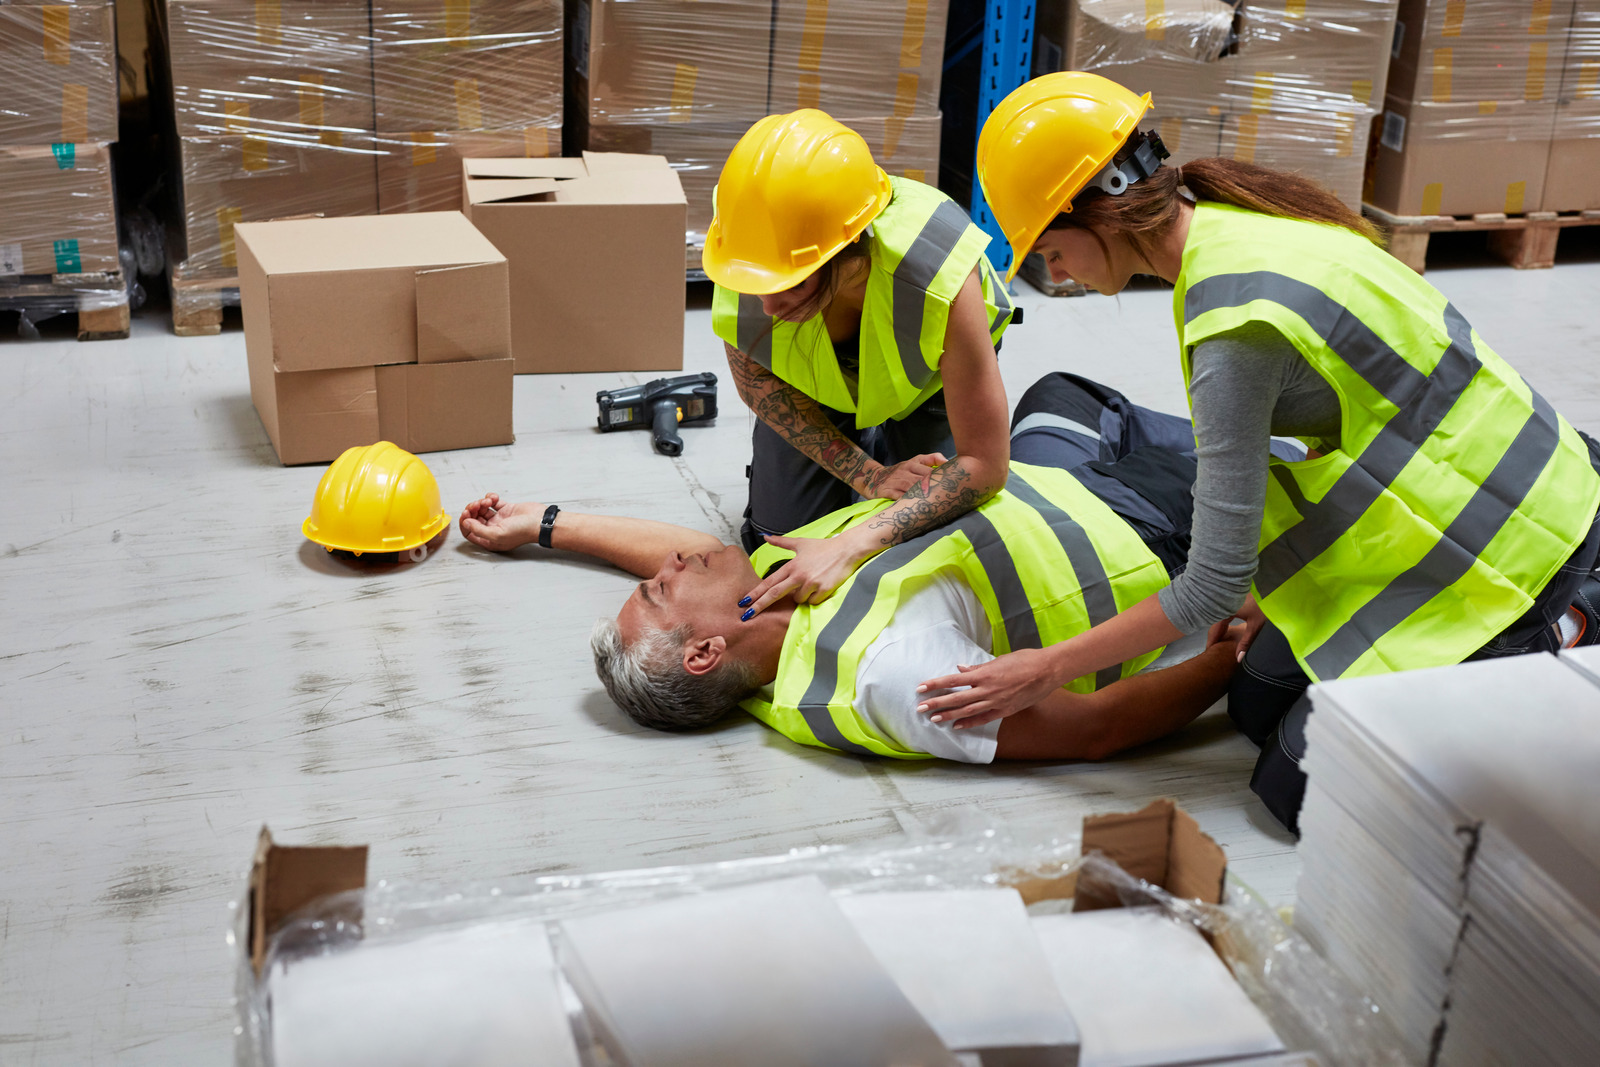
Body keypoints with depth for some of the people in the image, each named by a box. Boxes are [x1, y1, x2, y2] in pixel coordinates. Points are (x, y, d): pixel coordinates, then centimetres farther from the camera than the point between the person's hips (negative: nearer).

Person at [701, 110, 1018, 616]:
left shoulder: (941, 280, -48)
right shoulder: (746, 247, -40)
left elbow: (984, 466, -39)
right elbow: (755, 379, -17)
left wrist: (851, 547, -48)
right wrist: (867, 474, -24)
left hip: (929, 380, -2)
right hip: (815, 384, 2)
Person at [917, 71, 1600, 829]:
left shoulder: (1236, 322, -28)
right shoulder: (1233, 220, 0)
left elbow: (1214, 585, -23)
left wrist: (1046, 670, -12)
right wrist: (1278, 584, 19)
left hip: (1505, 535, -9)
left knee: (1297, 789, -7)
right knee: (1257, 704, 12)